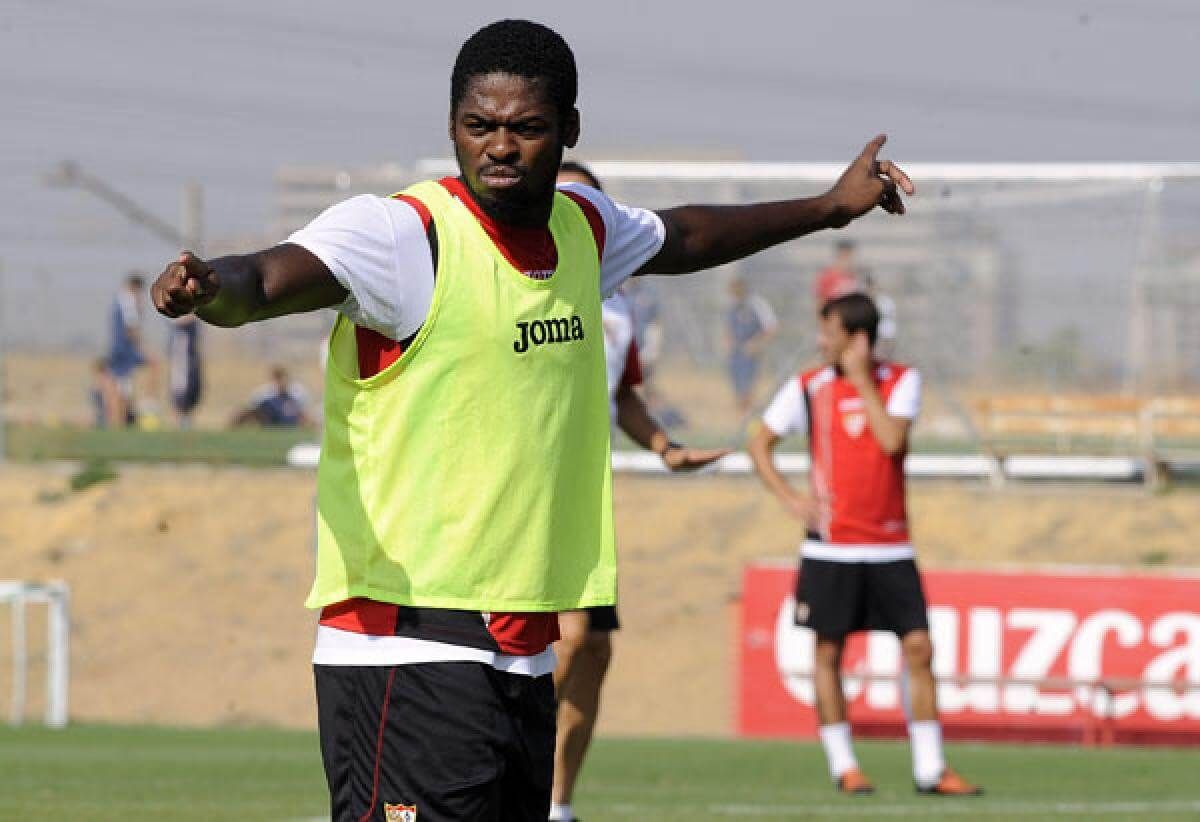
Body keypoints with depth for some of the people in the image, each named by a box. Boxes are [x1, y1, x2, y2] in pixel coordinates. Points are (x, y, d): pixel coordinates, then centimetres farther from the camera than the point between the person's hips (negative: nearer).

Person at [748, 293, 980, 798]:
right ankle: (842, 765, 12)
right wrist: (789, 499, -5)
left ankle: (929, 768, 1)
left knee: (918, 647, -4)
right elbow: (760, 443, 8)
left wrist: (861, 378, -11)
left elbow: (892, 439, -14)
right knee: (828, 652, 1)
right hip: (831, 546, 0)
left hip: (890, 547, 0)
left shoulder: (901, 381, 1)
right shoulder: (809, 387, 1)